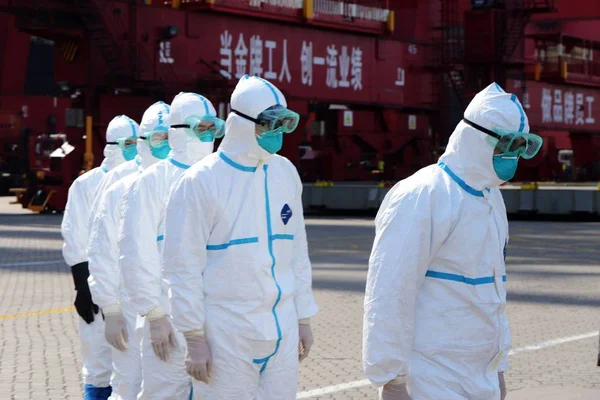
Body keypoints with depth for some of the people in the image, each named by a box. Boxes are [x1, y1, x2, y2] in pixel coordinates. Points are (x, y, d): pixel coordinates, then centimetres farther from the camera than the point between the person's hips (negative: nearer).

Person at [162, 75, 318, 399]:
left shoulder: (285, 173, 8)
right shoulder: (200, 182, -9)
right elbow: (184, 267, -9)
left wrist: (303, 317, 14)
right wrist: (194, 339, -10)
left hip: (283, 328, 5)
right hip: (227, 332, -5)